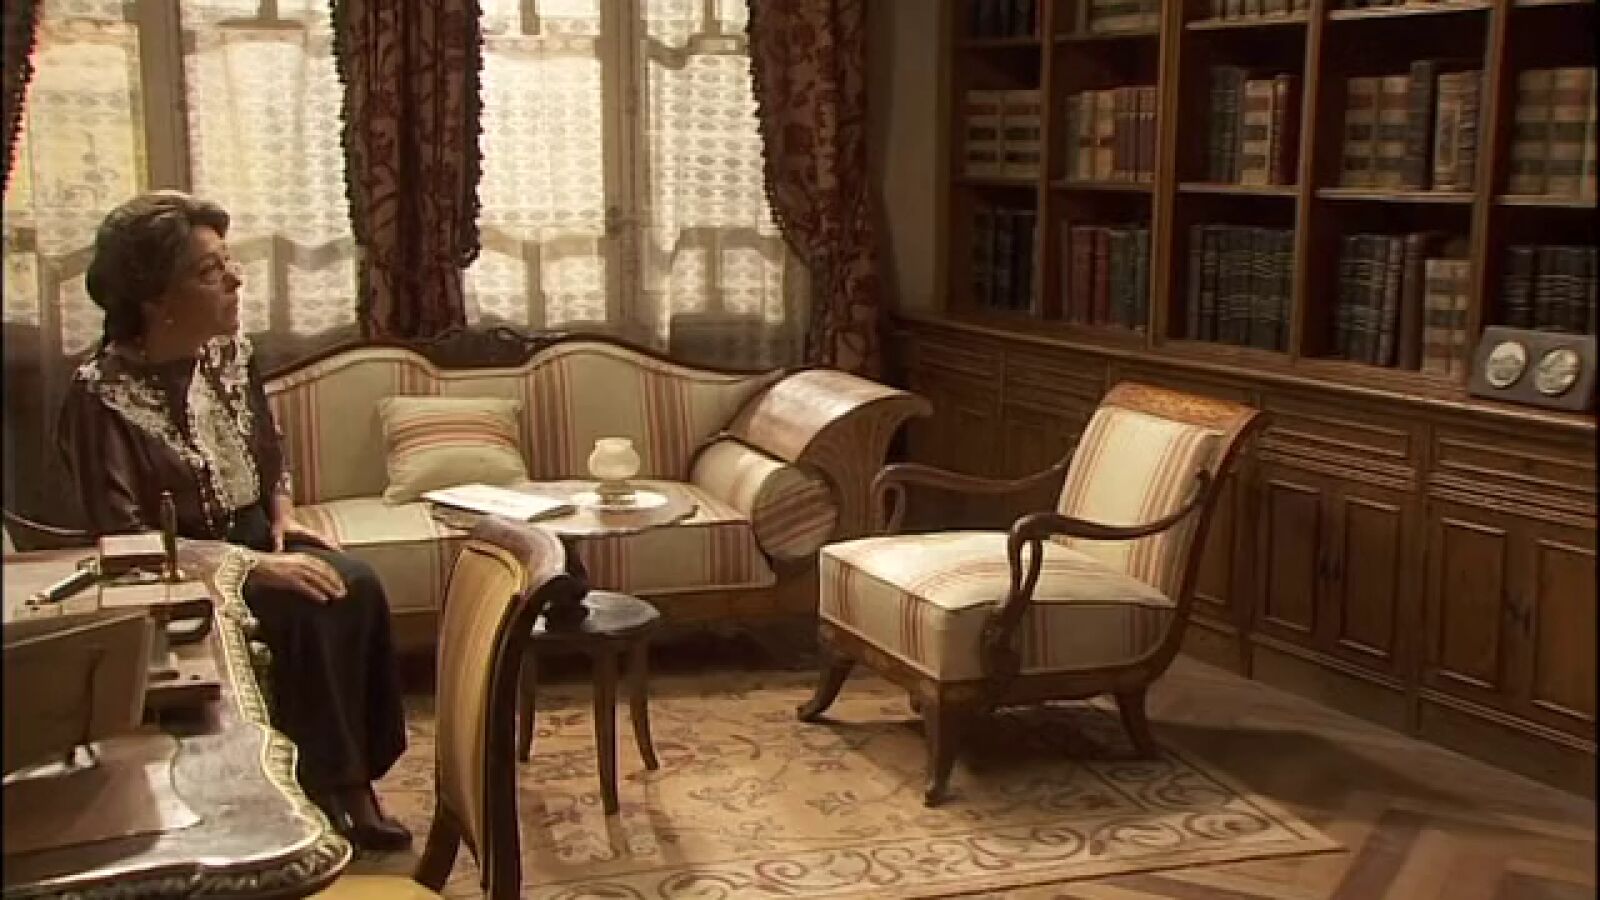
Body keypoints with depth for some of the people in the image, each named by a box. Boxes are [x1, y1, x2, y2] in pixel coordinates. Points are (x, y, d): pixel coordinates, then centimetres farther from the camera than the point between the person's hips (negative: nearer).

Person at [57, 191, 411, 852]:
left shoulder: (229, 351, 1)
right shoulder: (102, 395, -21)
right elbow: (123, 539, -24)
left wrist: (284, 519, 0)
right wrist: (254, 566, -28)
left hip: (253, 537, 6)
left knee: (357, 588, -22)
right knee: (310, 609, -29)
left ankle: (356, 774, -13)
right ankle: (331, 788, -13)